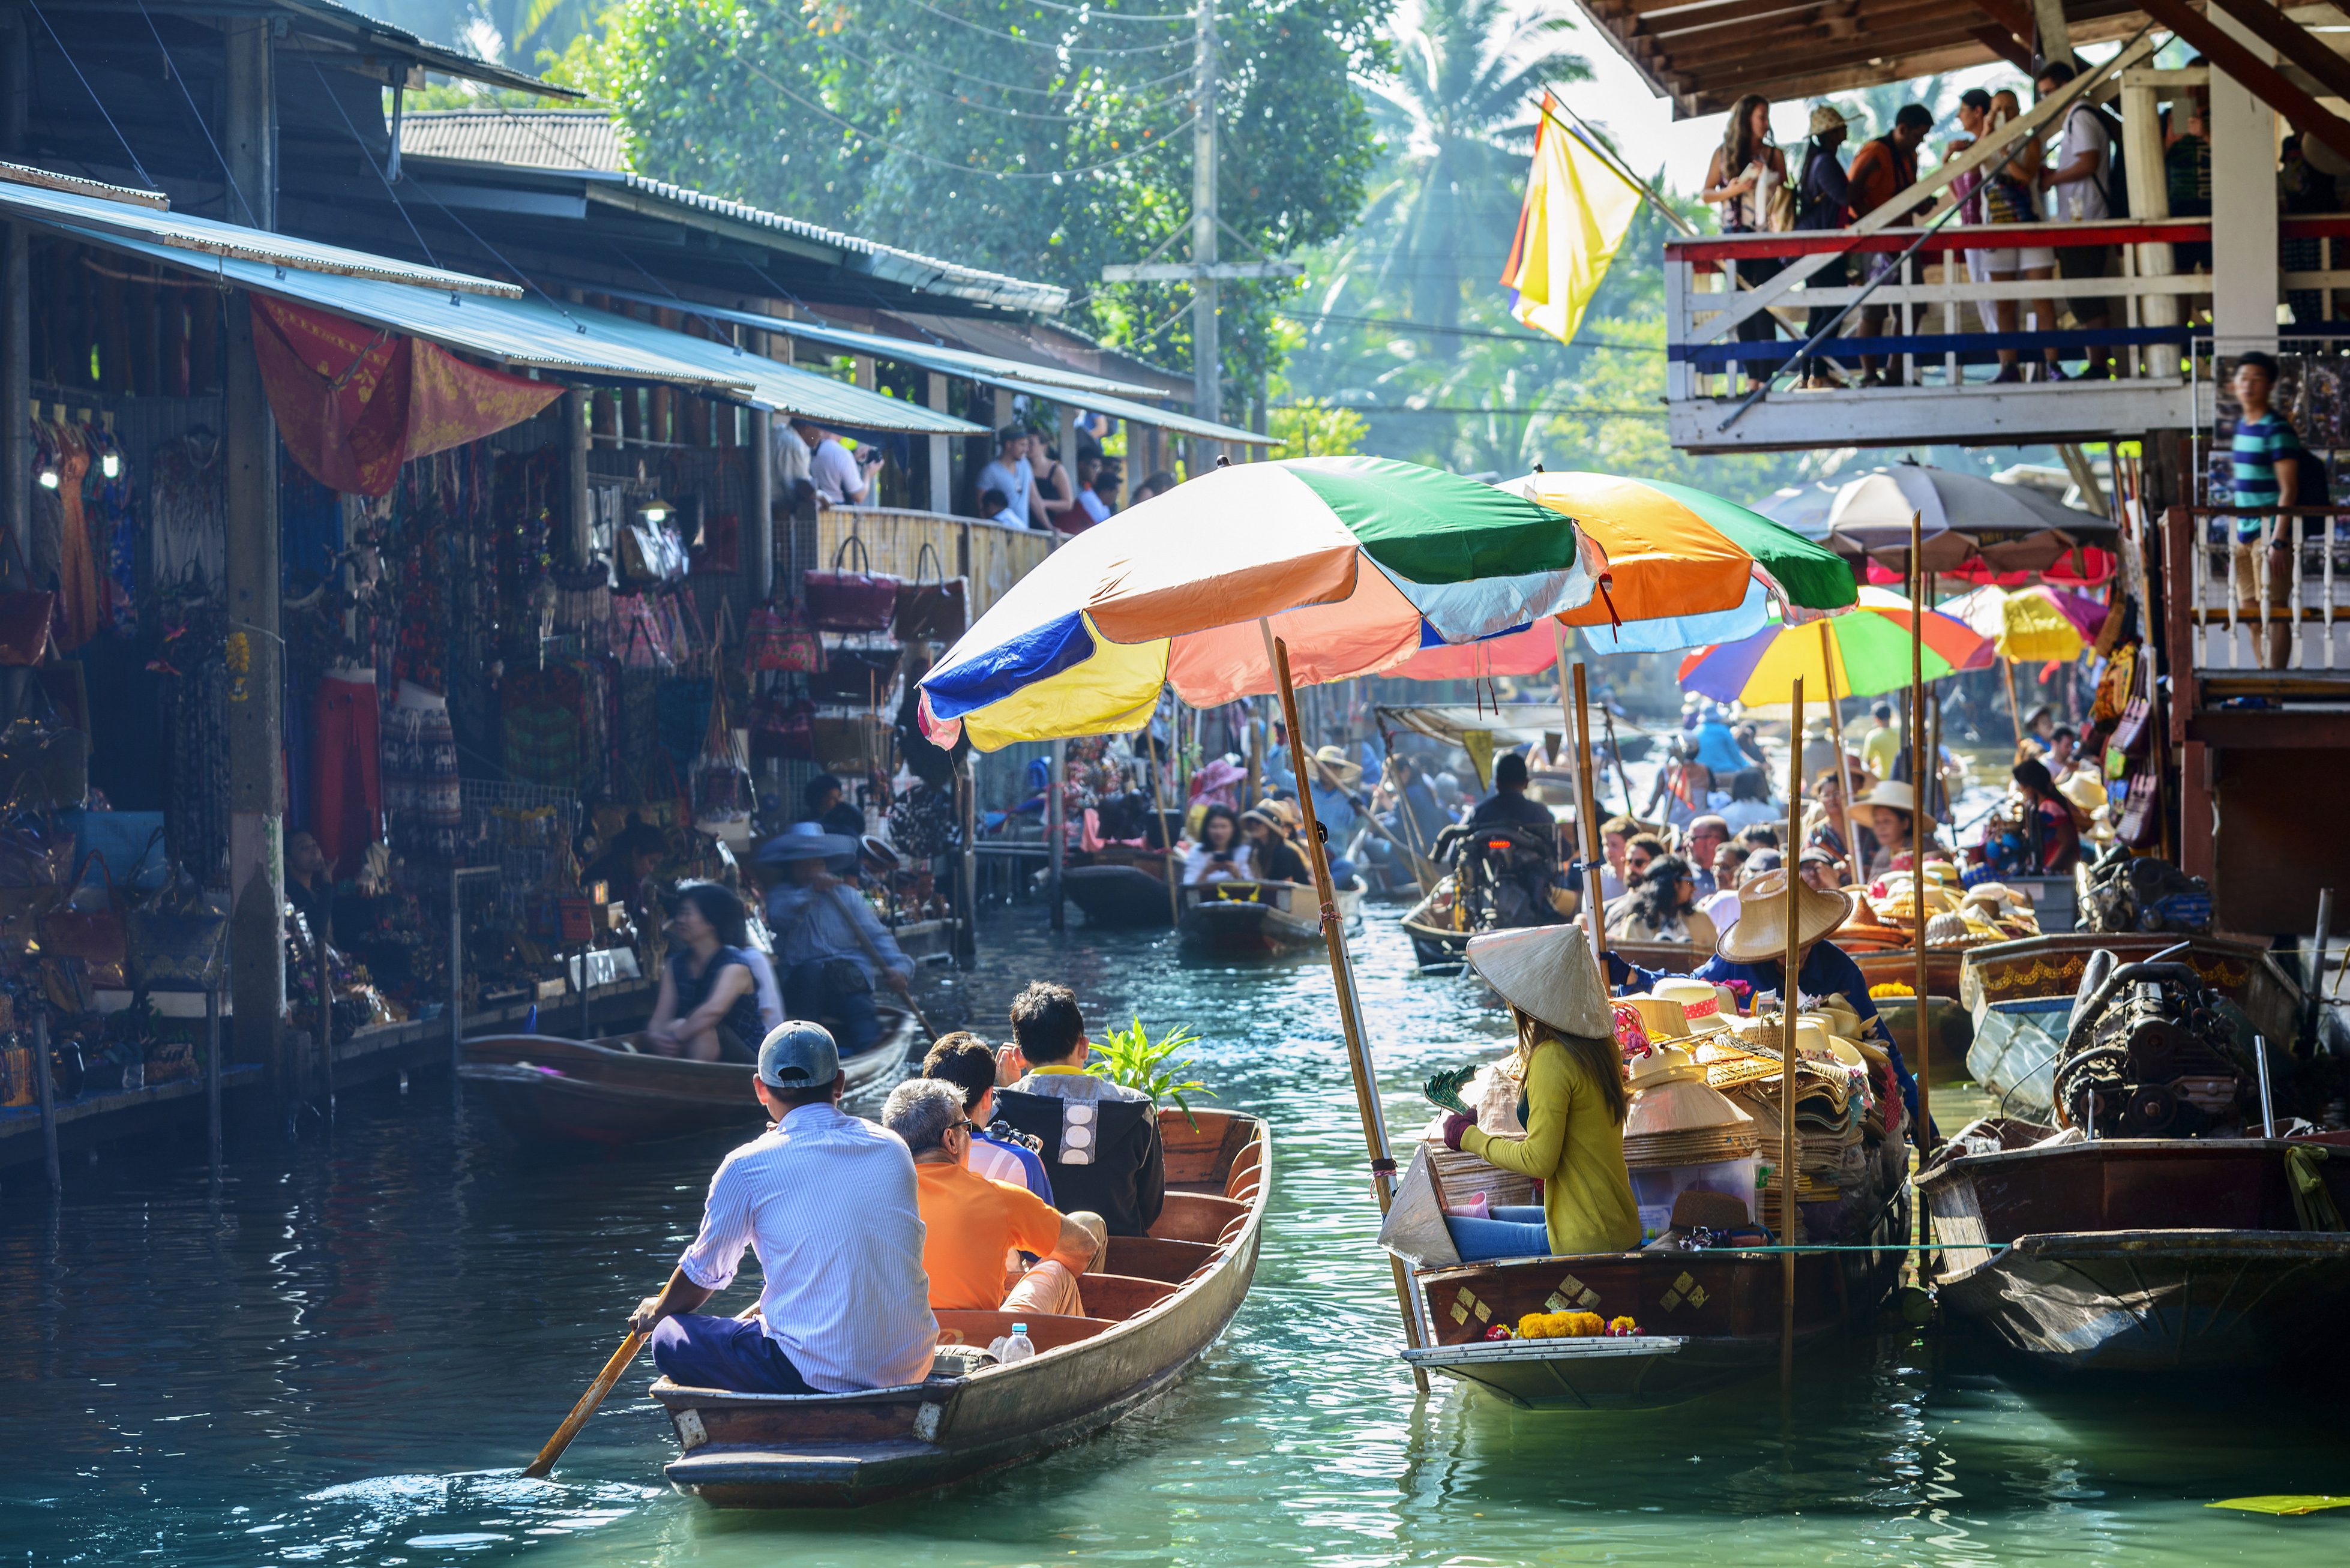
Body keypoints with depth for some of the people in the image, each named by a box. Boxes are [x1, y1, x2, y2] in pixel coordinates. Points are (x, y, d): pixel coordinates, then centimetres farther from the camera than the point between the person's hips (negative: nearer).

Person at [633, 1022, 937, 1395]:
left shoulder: (747, 1167, -4)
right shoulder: (894, 1150, 9)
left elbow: (703, 1275, 11)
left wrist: (656, 1312, 33)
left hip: (817, 1375, -6)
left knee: (670, 1339, 8)